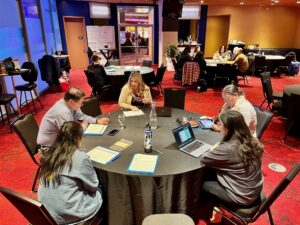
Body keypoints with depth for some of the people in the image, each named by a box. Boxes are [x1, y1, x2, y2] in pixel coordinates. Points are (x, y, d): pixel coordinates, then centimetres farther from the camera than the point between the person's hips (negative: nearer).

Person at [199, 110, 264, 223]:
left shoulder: (226, 149, -29)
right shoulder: (252, 141, -6)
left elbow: (203, 159, -16)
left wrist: (214, 150, 0)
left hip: (241, 197, -7)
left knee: (202, 182, 9)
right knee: (210, 175, 15)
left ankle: (208, 212, 33)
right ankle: (212, 204, 30)